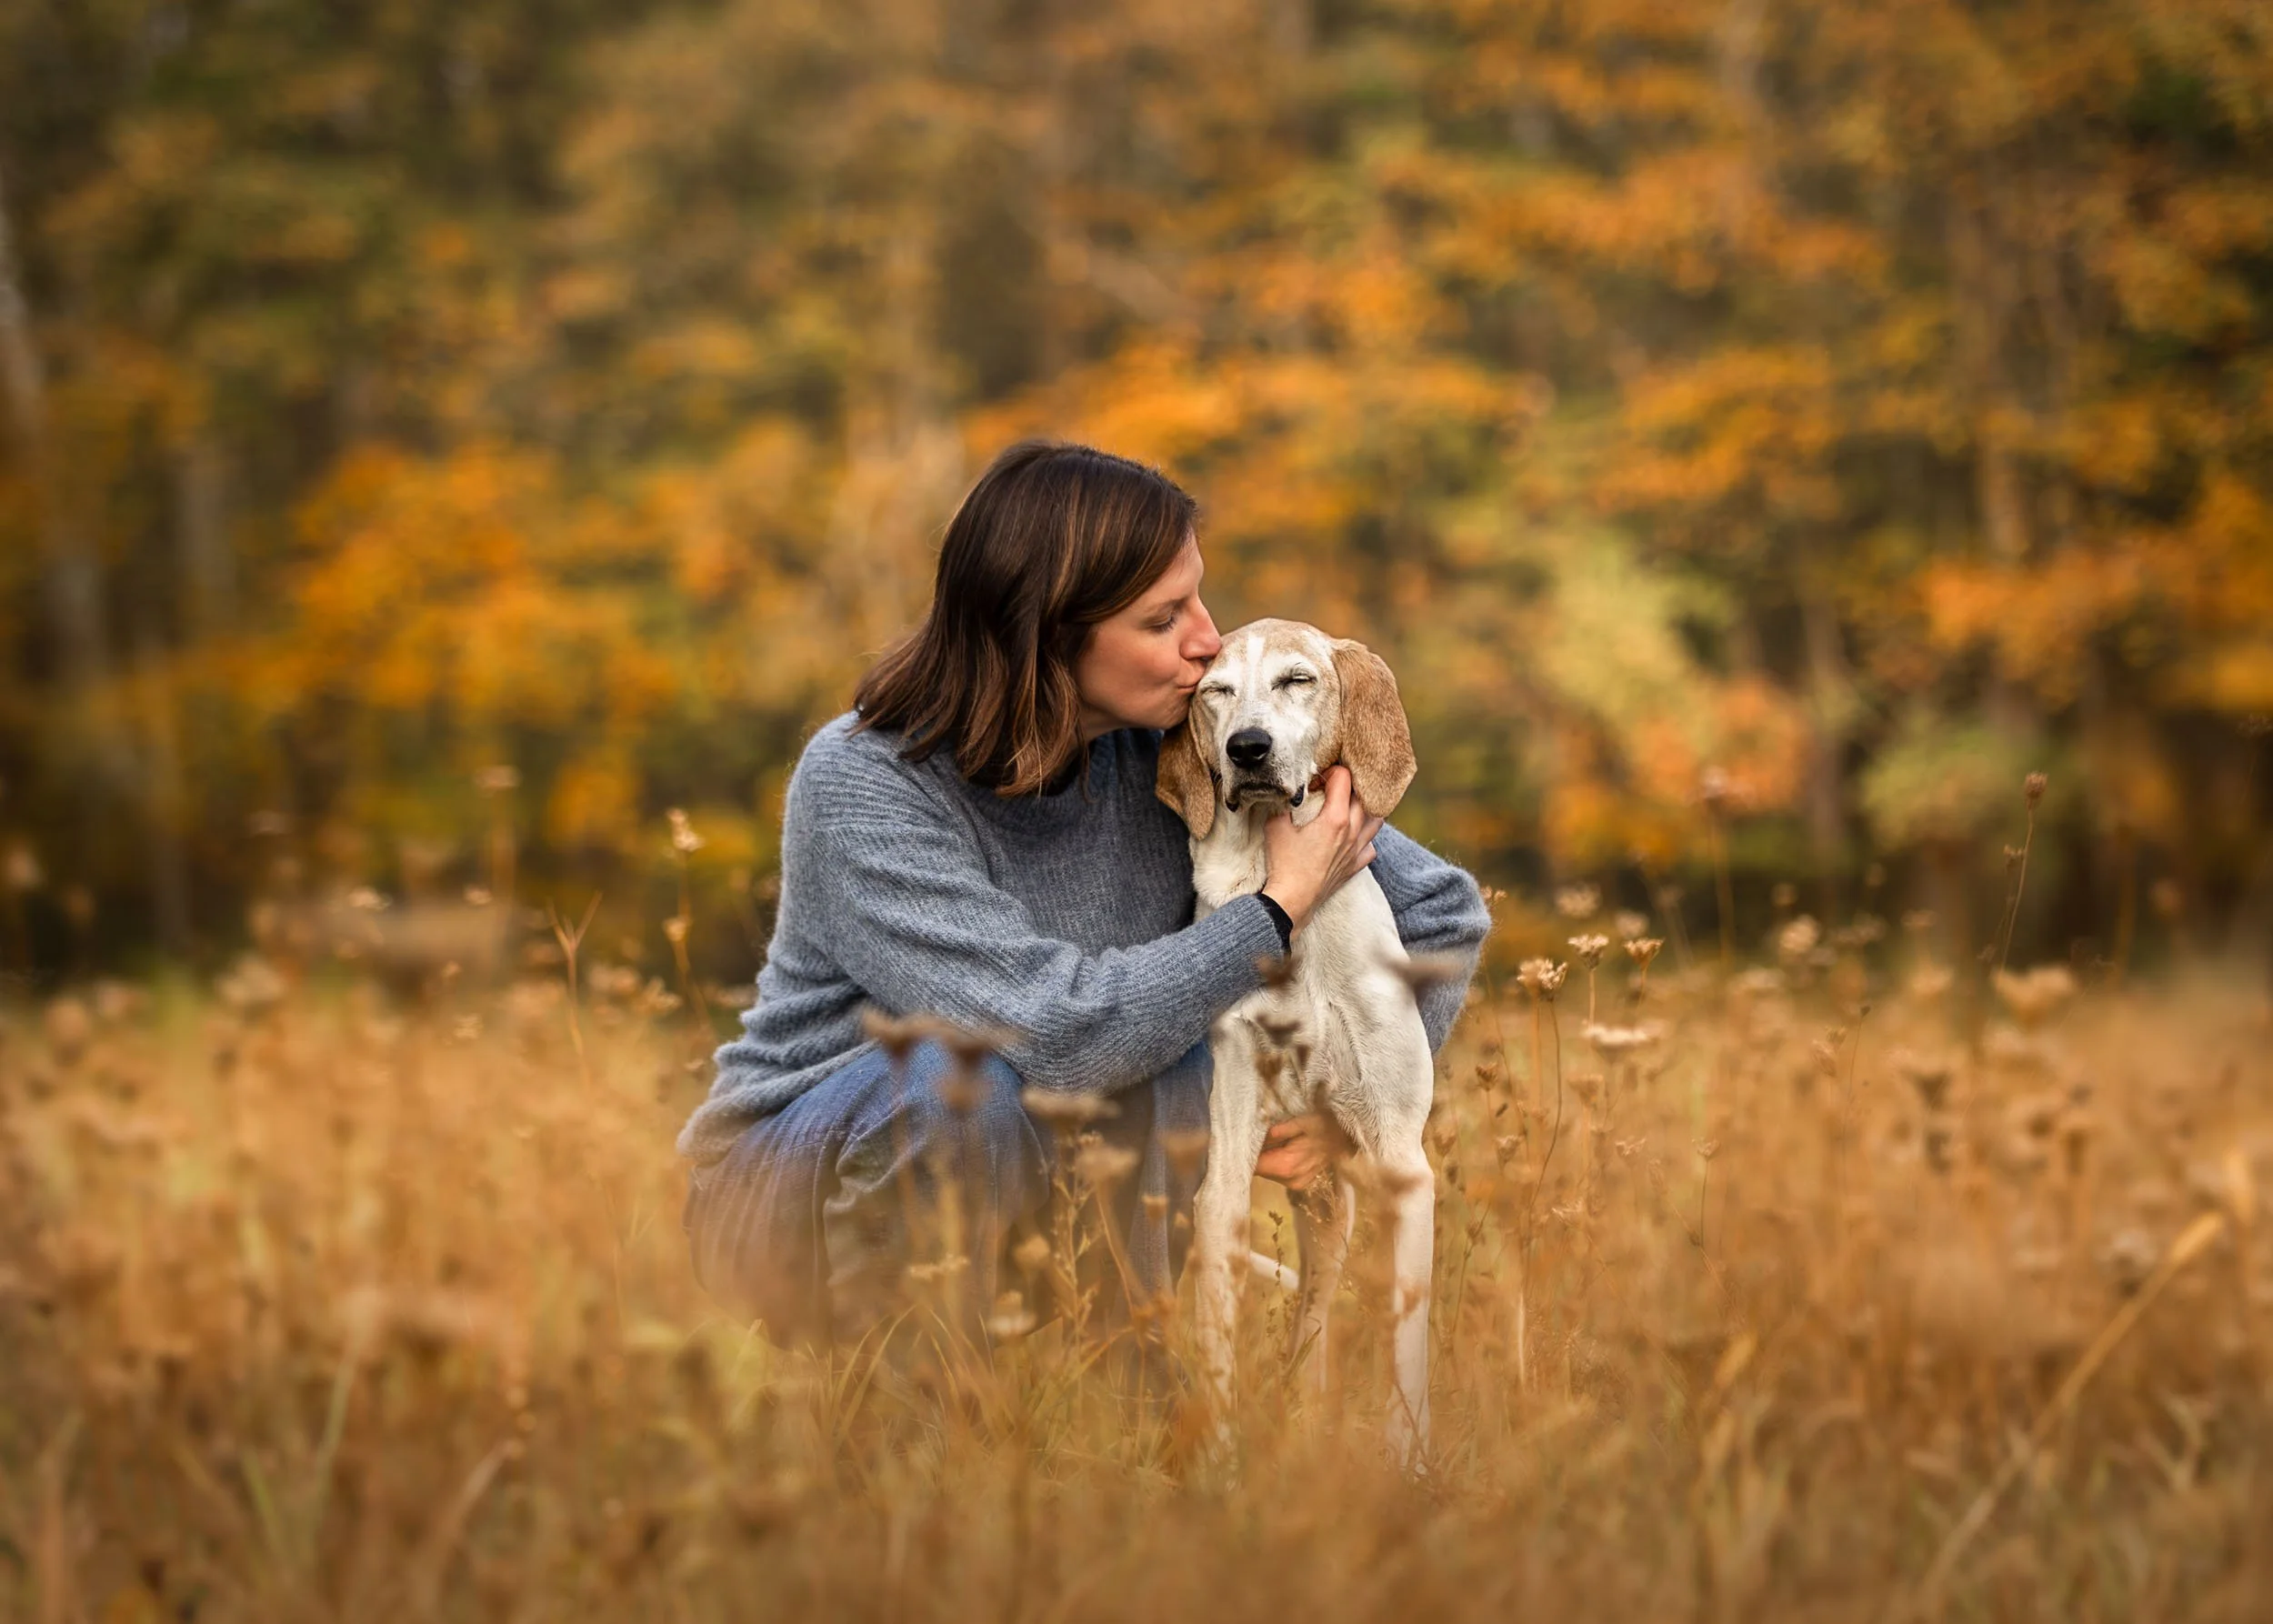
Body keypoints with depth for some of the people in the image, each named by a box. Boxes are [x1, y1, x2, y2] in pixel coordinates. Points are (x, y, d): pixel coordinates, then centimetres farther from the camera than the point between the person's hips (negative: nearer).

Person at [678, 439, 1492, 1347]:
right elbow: (1057, 1030, -34)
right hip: (790, 1197, -4)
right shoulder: (859, 786, -25)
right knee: (972, 1086, -34)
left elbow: (1446, 914, -1)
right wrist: (1283, 907, -26)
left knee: (1182, 1055, -24)